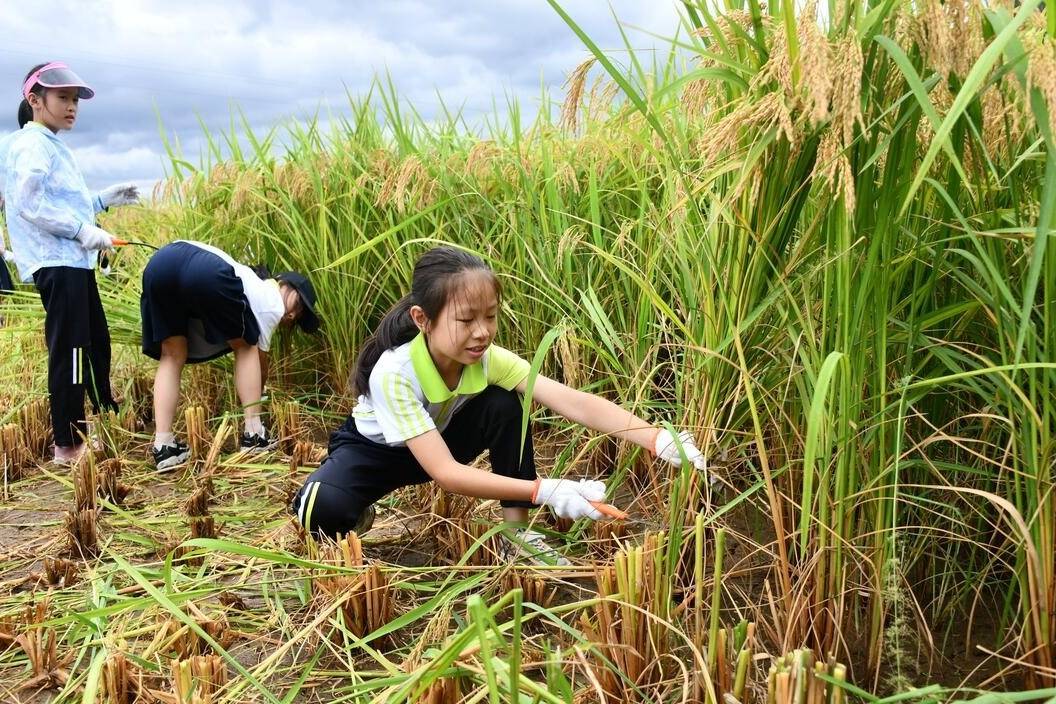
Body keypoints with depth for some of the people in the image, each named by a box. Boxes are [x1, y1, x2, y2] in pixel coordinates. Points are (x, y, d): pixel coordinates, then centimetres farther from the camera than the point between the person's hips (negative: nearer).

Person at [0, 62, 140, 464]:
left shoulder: (51, 145, 21)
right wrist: (82, 229, -21)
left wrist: (102, 199, 16)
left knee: (96, 344, 18)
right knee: (70, 352, -9)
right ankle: (68, 445, -3)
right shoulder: (32, 145, -9)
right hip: (56, 263, -10)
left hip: (72, 262, 10)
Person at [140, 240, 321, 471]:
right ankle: (254, 434, 16)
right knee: (245, 347, 18)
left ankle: (163, 446, 10)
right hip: (207, 272, -6)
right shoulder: (273, 303, 24)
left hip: (159, 262, 7)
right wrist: (256, 398, 49)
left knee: (173, 357, 19)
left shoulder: (252, 282, 41)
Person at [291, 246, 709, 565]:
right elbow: (445, 473, -42)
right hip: (375, 450, -3)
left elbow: (574, 402, -36)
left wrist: (659, 440, -50)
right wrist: (545, 491, -52)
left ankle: (516, 533, -12)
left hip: (442, 438, 4)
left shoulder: (488, 358, -26)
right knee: (322, 511, -36)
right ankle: (356, 518, 3)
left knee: (505, 405, -26)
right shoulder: (393, 372, -38)